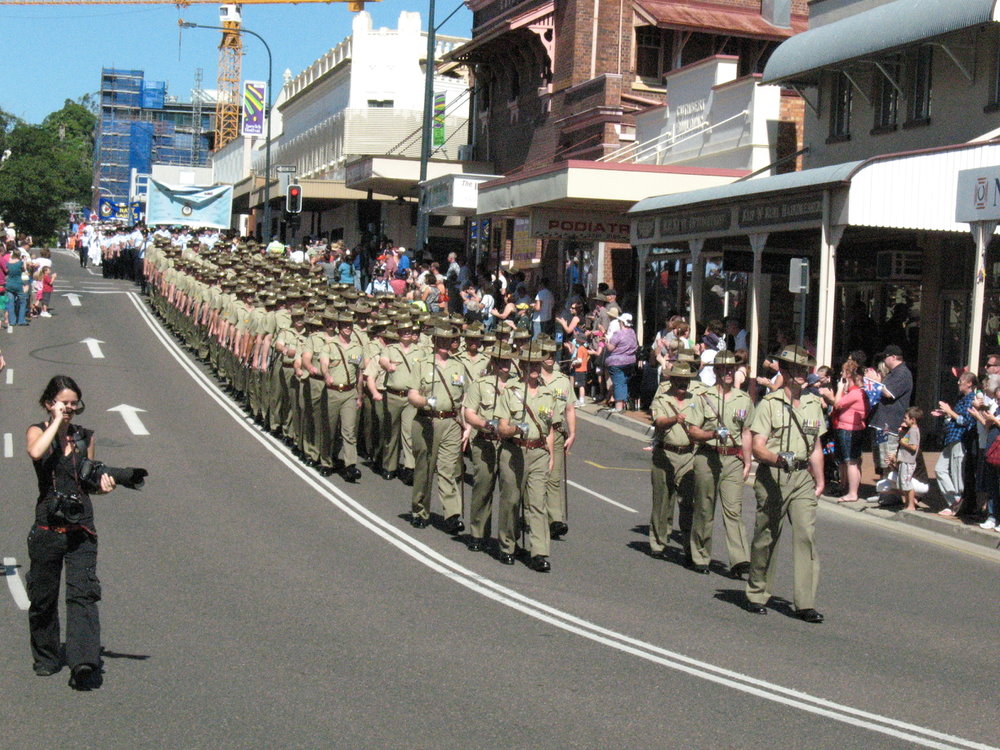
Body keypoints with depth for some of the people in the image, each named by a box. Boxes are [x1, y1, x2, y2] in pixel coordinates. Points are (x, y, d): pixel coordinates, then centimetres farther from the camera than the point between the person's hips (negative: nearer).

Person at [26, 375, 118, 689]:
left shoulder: (85, 436, 10)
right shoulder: (38, 431, 0)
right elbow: (36, 452, -25)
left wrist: (102, 483, -1)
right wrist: (56, 421, -17)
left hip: (81, 527, 1)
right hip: (47, 527, -1)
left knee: (83, 593, -11)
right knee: (43, 598, 9)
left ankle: (84, 663, -18)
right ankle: (46, 658, 28)